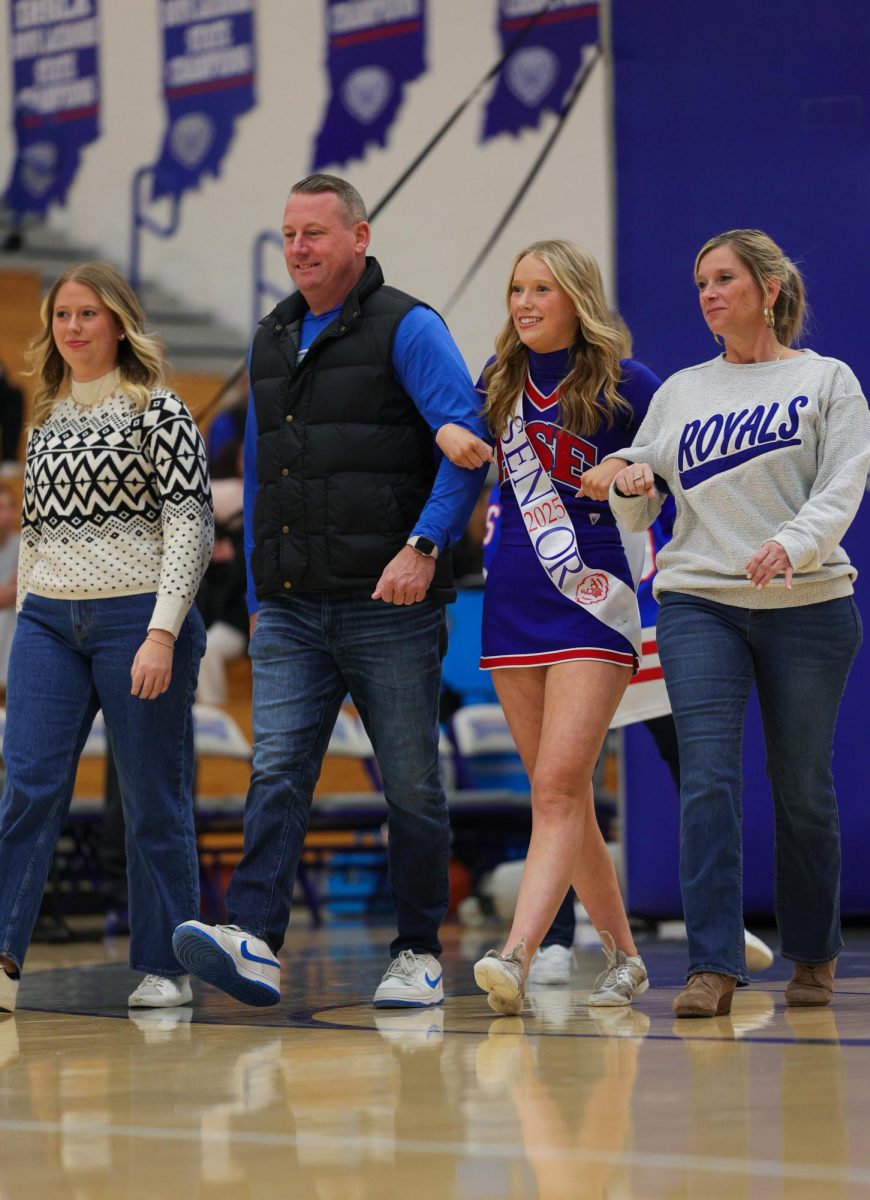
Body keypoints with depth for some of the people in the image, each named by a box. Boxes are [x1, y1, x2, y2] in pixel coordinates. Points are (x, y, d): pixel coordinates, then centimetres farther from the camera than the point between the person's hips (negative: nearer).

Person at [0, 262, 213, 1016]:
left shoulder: (159, 413, -3)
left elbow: (190, 528, -8)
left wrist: (162, 633, -16)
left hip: (138, 617, -5)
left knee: (154, 798, 1)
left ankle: (165, 967, 9)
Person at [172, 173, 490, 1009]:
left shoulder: (405, 329, -2)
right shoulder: (271, 341, 17)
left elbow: (469, 440, -11)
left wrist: (425, 545, -21)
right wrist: (258, 594, 18)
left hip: (388, 606, -5)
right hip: (290, 614, 5)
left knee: (411, 783, 3)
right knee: (277, 771, -9)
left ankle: (418, 953, 12)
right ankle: (254, 942, -19)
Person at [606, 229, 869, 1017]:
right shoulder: (679, 393, 15)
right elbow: (632, 517, 17)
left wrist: (791, 545, -25)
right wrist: (630, 486, -7)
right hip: (698, 604, 2)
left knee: (803, 789, 4)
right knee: (707, 781, -12)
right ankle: (713, 967, -15)